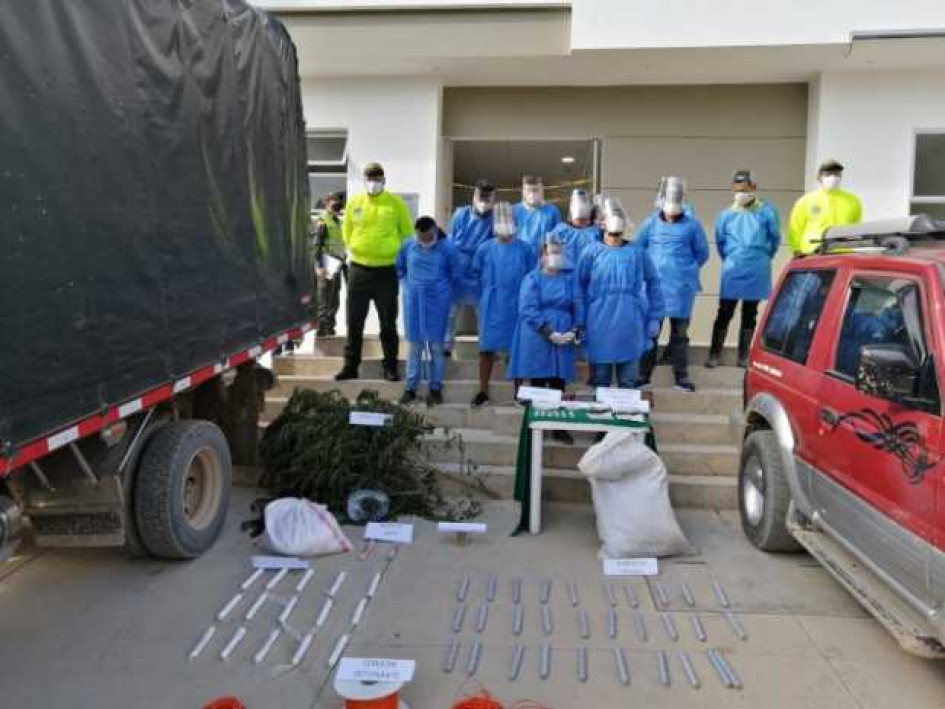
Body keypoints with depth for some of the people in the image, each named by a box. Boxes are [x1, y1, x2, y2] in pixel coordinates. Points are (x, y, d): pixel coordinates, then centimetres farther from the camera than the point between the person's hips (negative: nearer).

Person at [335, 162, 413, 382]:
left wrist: (397, 255, 0)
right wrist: (354, 249, 8)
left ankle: (390, 367, 15)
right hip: (358, 270, 2)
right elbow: (347, 230, 16)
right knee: (354, 322, 7)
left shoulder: (396, 203, -3)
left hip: (387, 271, -2)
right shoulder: (354, 202, 3)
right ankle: (350, 365, 17)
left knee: (388, 323, 5)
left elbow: (407, 233, 4)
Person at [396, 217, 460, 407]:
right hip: (413, 301, 2)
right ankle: (410, 387, 18)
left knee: (436, 346, 3)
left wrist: (442, 289, 7)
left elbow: (456, 275, 3)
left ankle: (435, 388, 14)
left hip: (437, 302, -2)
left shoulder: (447, 248, -9)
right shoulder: (408, 246, -4)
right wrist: (408, 285, 12)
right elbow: (399, 267, 14)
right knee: (415, 345, 9)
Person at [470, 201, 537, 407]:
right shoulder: (485, 249, -1)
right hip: (491, 307, 0)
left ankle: (519, 391, 20)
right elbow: (476, 274, 12)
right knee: (487, 348, 3)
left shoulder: (525, 249, -2)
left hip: (516, 306, 0)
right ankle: (483, 391, 14)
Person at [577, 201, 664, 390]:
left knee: (628, 380, 10)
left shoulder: (637, 253, 3)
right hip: (600, 326, -1)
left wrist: (654, 318, 7)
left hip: (630, 326, 1)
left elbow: (652, 284, 9)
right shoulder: (592, 253, 0)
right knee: (600, 380, 9)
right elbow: (579, 287, 4)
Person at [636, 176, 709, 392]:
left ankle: (681, 375, 15)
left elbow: (702, 253, 9)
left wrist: (687, 270, 6)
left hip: (682, 287, 0)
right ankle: (644, 374, 13)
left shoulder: (692, 225, 0)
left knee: (680, 333, 8)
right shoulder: (650, 223, 3)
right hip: (654, 285, 1)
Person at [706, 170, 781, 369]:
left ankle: (743, 356, 15)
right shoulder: (726, 214, 1)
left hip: (757, 273, 0)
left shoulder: (767, 211, -2)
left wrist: (762, 259, 14)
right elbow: (720, 242, 14)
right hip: (732, 272, 0)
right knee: (724, 313, -2)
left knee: (750, 314, 9)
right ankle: (714, 354, 3)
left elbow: (775, 239, 9)